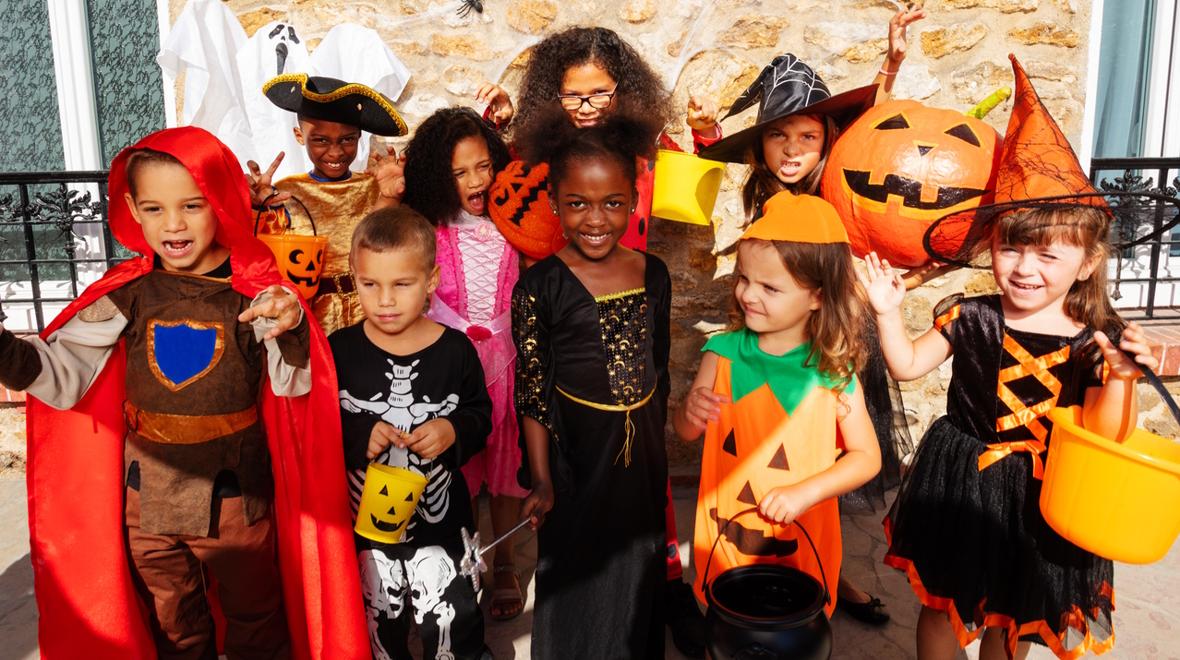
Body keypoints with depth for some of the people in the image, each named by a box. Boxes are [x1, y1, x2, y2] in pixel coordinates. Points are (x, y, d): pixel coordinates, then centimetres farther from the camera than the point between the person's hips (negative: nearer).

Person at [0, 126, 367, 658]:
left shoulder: (254, 291, -14)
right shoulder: (129, 293, -6)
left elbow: (293, 385, -16)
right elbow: (63, 375, -6)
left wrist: (292, 329, -36)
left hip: (236, 499, -2)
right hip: (147, 501, 3)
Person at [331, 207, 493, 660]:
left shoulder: (455, 349, -9)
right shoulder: (340, 350, -9)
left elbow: (480, 416, 2)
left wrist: (453, 431, -18)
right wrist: (360, 435, -21)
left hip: (440, 516, -1)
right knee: (379, 622, 22)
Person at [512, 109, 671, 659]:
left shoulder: (653, 274, -3)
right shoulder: (539, 286, -15)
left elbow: (659, 370, 7)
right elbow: (532, 393, -11)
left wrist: (657, 444, 12)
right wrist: (541, 482, -10)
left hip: (643, 448, 4)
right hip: (575, 451, -3)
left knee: (639, 575, 20)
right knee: (576, 578, 13)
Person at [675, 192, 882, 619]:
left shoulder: (833, 374, -15)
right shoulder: (724, 354, -9)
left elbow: (867, 457, -8)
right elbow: (685, 432, -1)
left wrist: (806, 492, -22)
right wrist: (691, 412, -24)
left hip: (801, 545, -2)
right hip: (724, 539, 2)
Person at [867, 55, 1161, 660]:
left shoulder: (1096, 341, -13)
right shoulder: (972, 318, -12)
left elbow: (1105, 437, -14)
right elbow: (907, 366, -4)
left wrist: (1119, 379, -29)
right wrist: (888, 311, -15)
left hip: (1040, 496, 1)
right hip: (961, 482, 0)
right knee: (944, 602, 15)